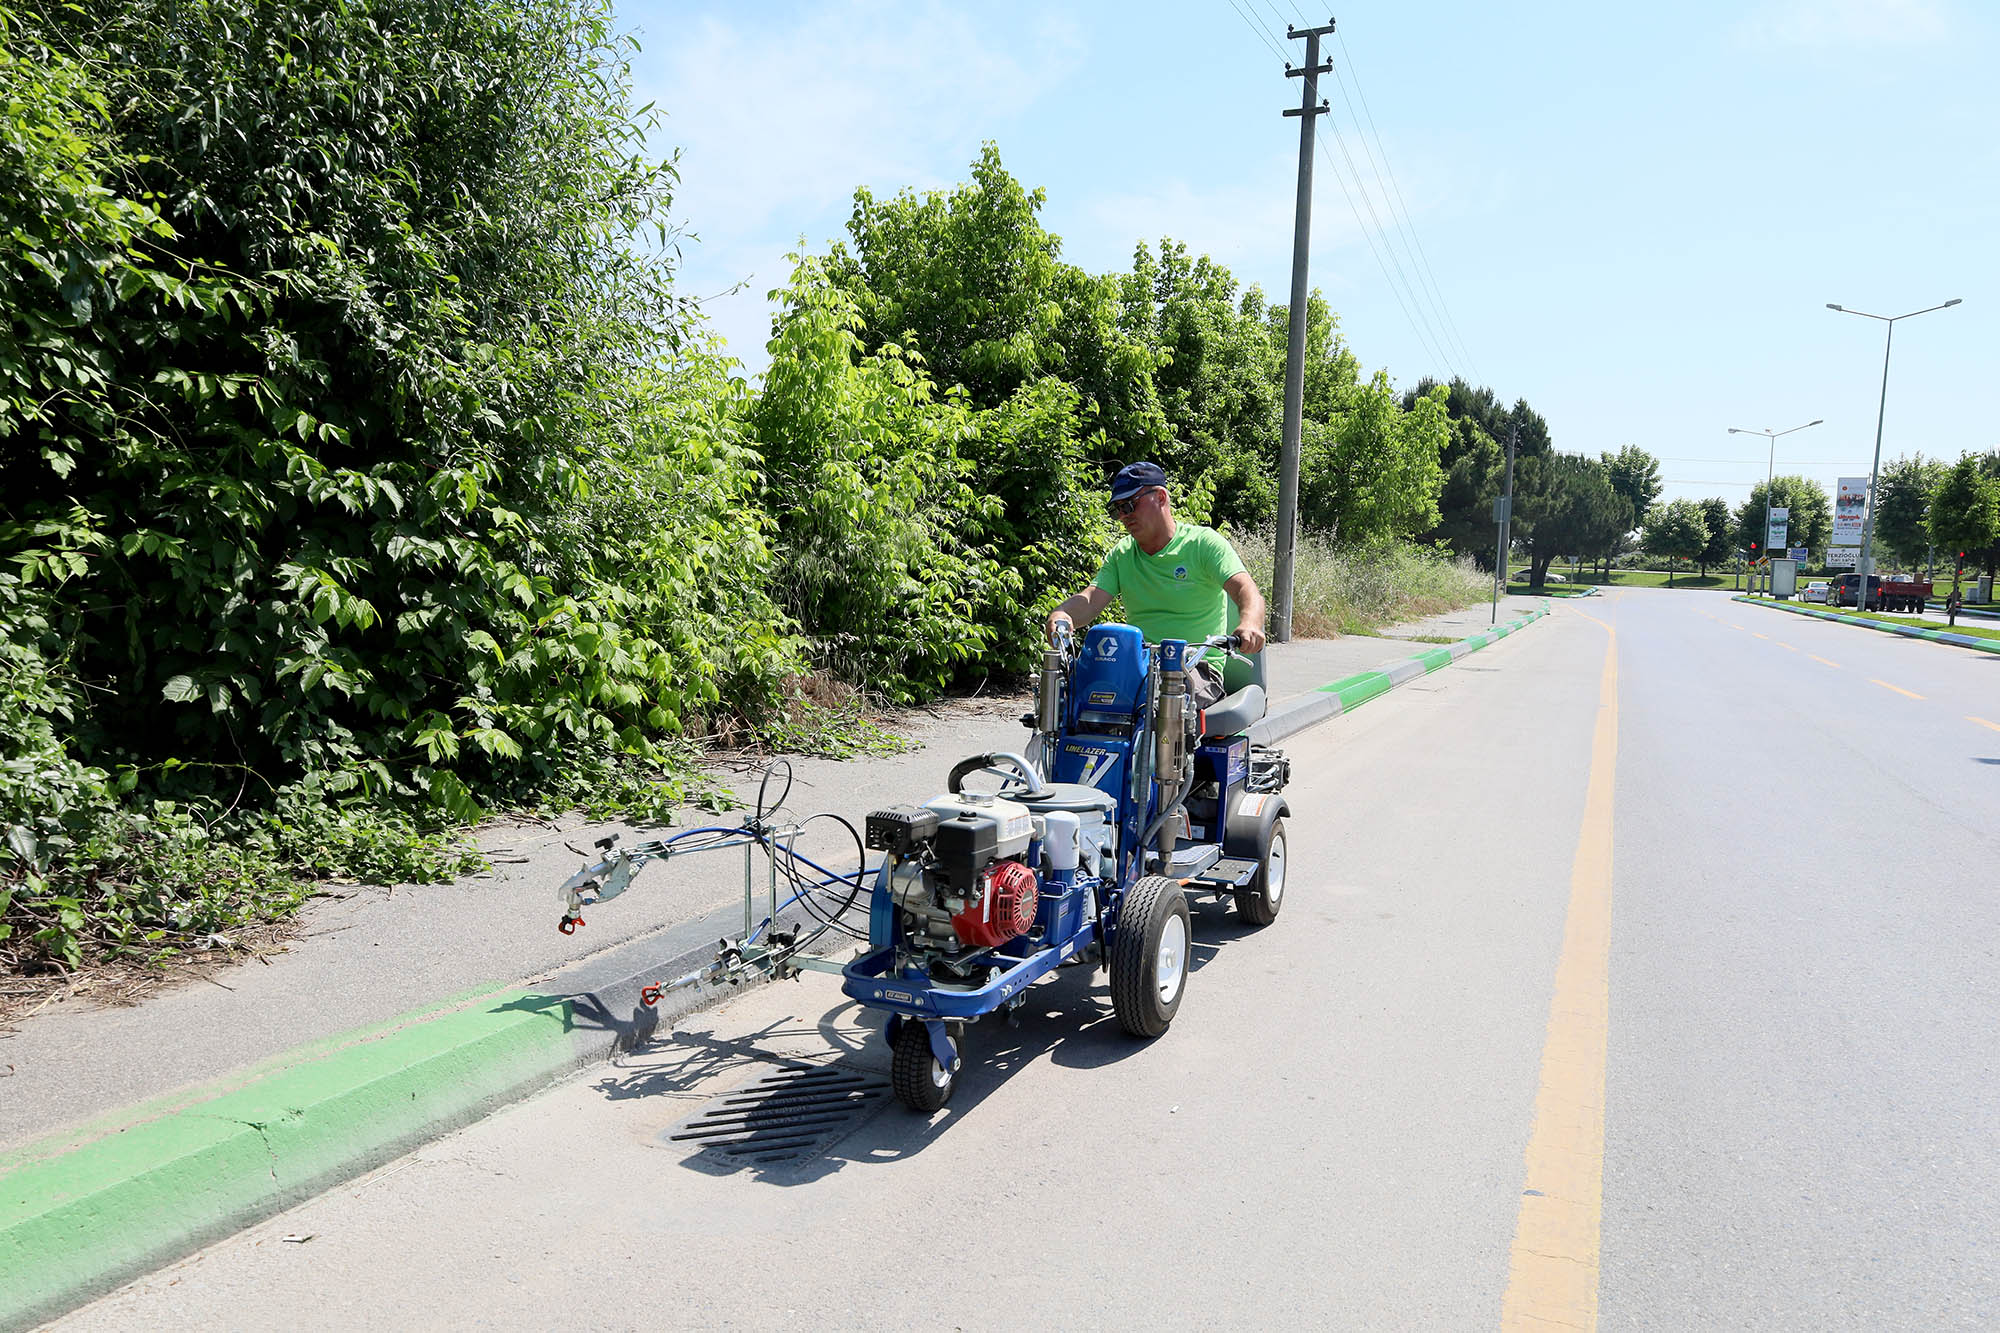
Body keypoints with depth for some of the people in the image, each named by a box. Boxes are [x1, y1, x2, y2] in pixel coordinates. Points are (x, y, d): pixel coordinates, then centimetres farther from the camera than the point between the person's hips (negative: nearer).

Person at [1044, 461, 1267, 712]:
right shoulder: (1120, 554, 15)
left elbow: (1246, 590, -13)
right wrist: (1061, 615, -23)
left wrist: (1249, 623, -37)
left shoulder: (1204, 542, 0)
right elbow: (1091, 598, 1)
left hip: (1197, 669, -4)